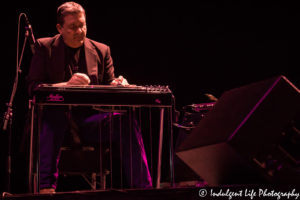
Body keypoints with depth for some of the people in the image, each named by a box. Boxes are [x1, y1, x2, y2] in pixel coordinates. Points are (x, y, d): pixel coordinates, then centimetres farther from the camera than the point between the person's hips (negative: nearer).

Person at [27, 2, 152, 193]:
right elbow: (33, 87, -4)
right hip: (57, 114, -2)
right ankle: (47, 186, -36)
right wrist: (66, 85, -22)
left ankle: (143, 187, -22)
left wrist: (117, 85, -14)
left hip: (90, 116, 2)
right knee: (52, 117, -38)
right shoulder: (45, 47, 7)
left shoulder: (101, 50, 15)